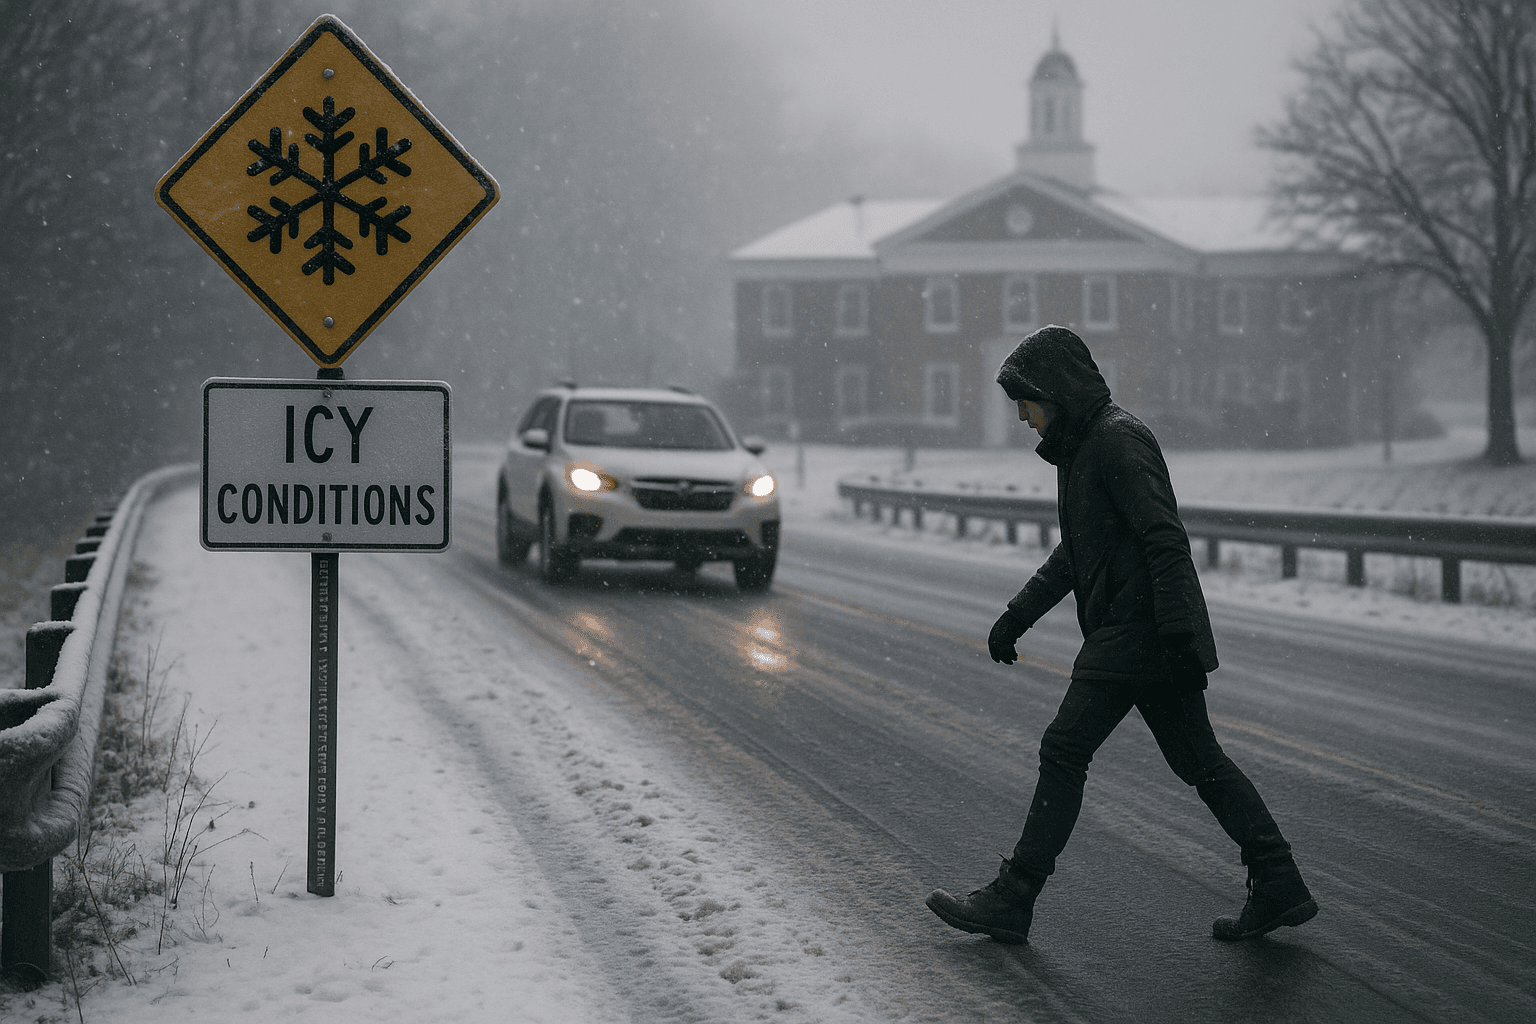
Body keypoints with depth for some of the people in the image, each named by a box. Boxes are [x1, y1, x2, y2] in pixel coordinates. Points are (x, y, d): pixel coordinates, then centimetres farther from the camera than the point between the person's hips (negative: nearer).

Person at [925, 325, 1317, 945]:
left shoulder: (1118, 440, -14)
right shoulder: (1084, 445, 18)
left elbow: (1166, 540, -21)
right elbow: (1074, 553, 27)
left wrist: (1178, 632, -26)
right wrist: (1019, 614, 25)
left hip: (1136, 631, -10)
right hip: (1136, 633, 10)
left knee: (1064, 751, -6)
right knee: (1197, 760, 10)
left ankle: (1012, 901, -2)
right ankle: (1279, 887, 10)